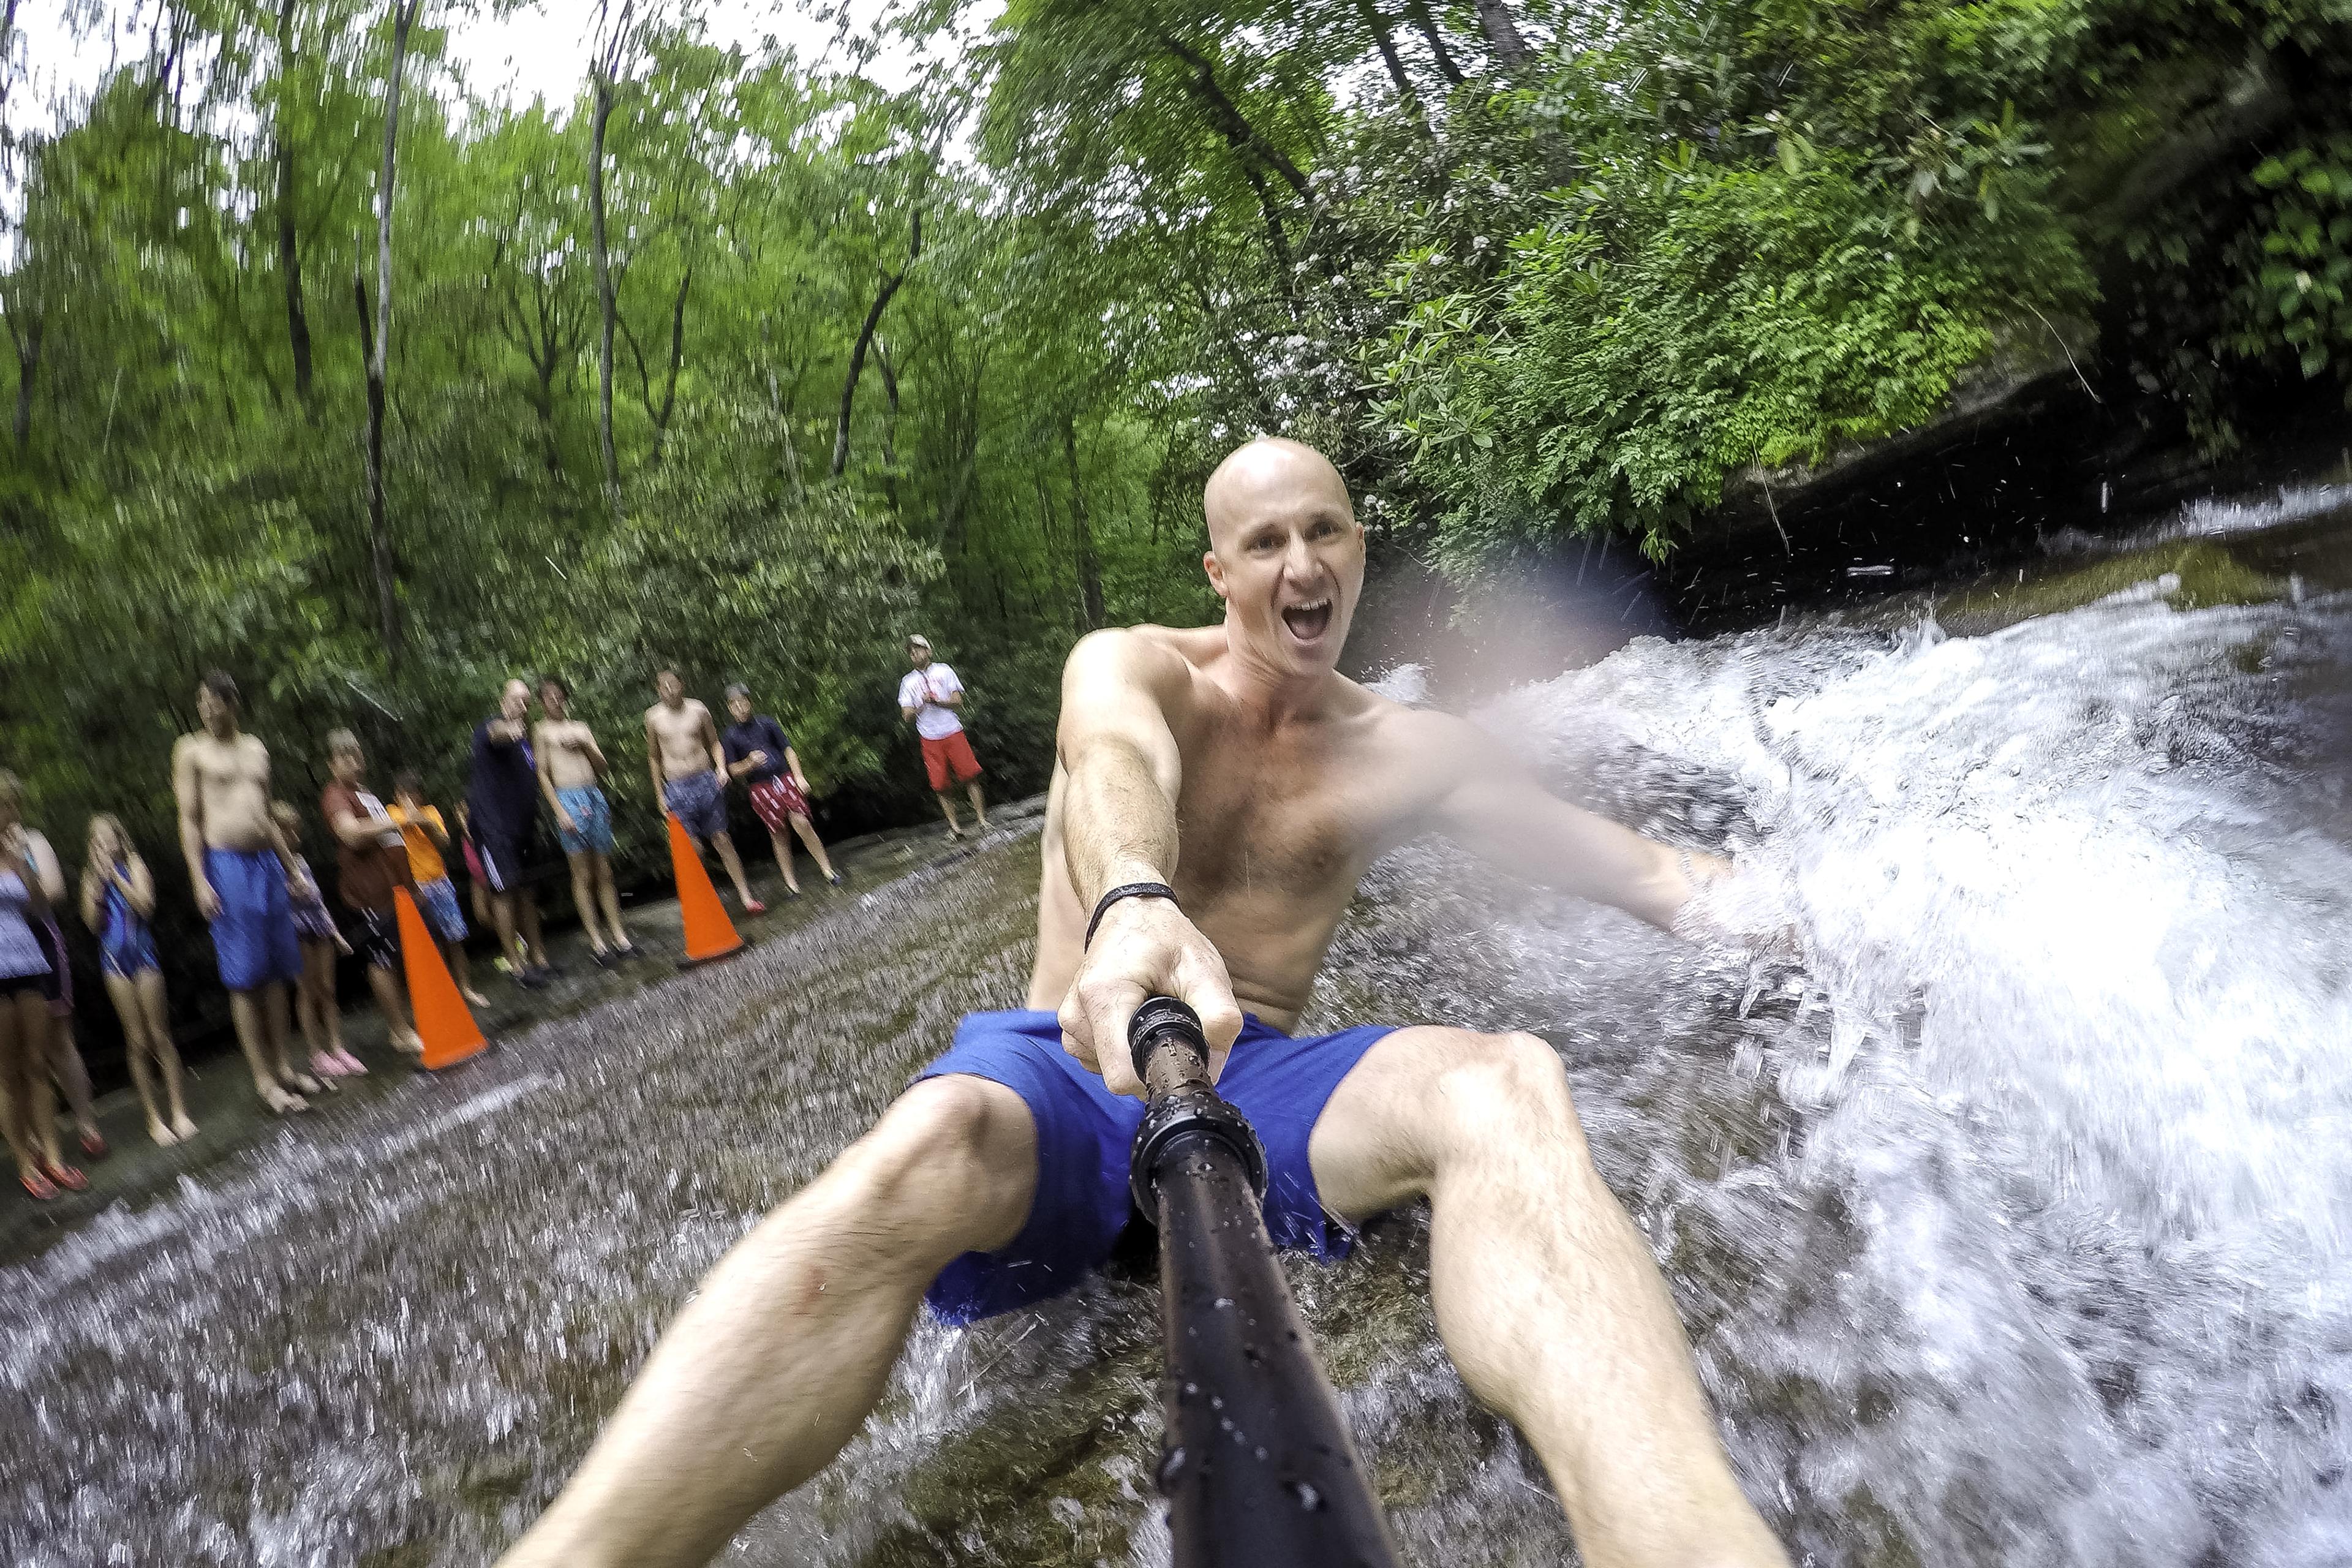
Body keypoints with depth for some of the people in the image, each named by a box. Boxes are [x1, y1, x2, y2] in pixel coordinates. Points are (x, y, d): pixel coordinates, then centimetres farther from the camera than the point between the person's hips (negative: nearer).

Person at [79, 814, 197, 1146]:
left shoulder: (133, 864, 2)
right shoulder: (90, 875, 10)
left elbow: (145, 906, -12)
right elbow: (92, 923, 2)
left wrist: (115, 875, -13)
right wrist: (97, 883, -7)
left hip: (142, 951, -2)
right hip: (113, 958, 2)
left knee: (159, 1035, -2)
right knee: (136, 1041, 2)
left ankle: (179, 1112, 1)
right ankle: (154, 1118, 5)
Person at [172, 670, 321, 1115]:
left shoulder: (256, 749, 14)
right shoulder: (191, 751, -1)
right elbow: (189, 820, -5)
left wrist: (291, 867, 19)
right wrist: (199, 880, -12)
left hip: (267, 863, 5)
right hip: (226, 866, -5)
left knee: (277, 973, 8)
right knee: (244, 978, -4)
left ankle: (283, 1065, 17)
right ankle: (264, 1079, 0)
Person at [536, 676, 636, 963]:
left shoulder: (581, 728, 17)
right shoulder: (542, 731, 5)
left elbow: (602, 767, 14)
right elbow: (543, 774, -1)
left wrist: (585, 744, -3)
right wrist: (560, 811, -9)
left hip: (595, 797, 4)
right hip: (568, 799, -4)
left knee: (604, 872, 7)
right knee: (582, 875, -3)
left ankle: (619, 936, 10)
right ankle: (596, 941, 1)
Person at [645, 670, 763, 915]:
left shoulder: (698, 709, 2)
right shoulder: (653, 717, 2)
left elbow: (714, 743, 13)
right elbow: (653, 757, 12)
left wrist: (721, 768, -5)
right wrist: (659, 794, 10)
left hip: (706, 781, 1)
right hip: (677, 789, 0)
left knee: (722, 839, 2)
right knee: (693, 847, -3)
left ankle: (746, 897, 5)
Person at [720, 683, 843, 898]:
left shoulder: (766, 723, 4)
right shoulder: (729, 737, 3)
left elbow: (788, 750, 7)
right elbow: (733, 770, 3)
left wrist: (799, 777, -3)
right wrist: (750, 763, -17)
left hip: (785, 779, 0)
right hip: (761, 790, 0)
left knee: (802, 823, -13)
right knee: (777, 834, 4)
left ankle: (827, 868, -2)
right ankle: (790, 881, 16)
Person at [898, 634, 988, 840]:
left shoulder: (944, 670, 6)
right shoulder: (908, 682, 9)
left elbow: (958, 701, 0)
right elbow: (907, 716, 5)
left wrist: (937, 701, -17)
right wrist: (923, 704, -13)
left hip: (953, 732, -1)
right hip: (929, 738, 1)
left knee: (970, 776, -7)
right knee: (940, 785, -1)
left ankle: (981, 818, 2)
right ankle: (954, 825, 7)